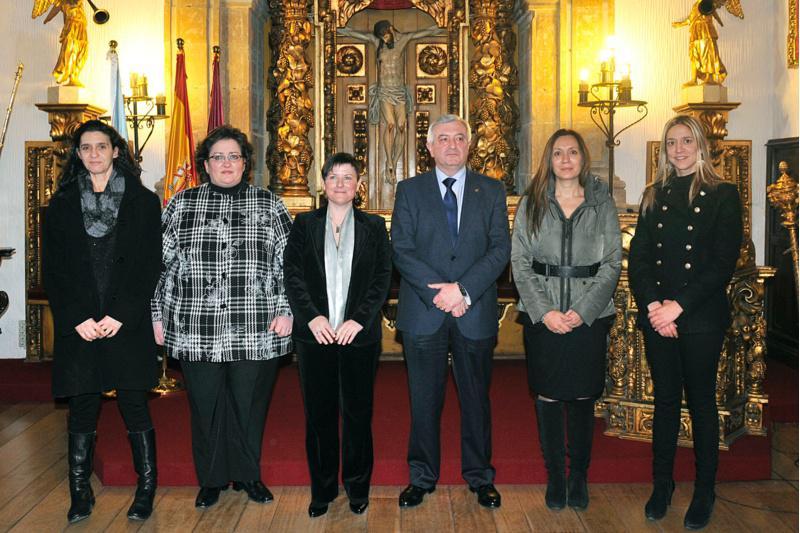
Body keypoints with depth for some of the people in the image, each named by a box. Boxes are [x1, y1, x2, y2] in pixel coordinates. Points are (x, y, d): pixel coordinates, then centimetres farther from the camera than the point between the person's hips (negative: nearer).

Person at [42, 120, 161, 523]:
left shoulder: (143, 202, 5)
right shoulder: (62, 206, 11)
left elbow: (149, 265, -1)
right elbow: (52, 270, 6)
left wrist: (119, 315, -10)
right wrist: (77, 319, -6)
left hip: (128, 324, -2)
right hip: (78, 327, 2)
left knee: (135, 407, 1)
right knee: (82, 411, 6)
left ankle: (147, 489, 12)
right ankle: (80, 493, 17)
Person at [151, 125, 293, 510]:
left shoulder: (268, 204, 7)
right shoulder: (182, 204, 9)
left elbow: (289, 261, 5)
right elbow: (162, 263, 9)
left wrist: (285, 310, -3)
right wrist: (158, 315, 6)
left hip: (256, 331, 0)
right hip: (195, 330, 1)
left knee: (249, 405, 8)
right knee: (205, 406, 8)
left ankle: (248, 475, 27)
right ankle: (211, 479, 26)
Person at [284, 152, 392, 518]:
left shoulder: (374, 226, 7)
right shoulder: (304, 224, 8)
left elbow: (383, 278, 0)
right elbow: (292, 274, 1)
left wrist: (359, 319, -11)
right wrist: (311, 316, -12)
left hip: (359, 334, 0)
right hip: (315, 334, 1)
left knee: (358, 412, 7)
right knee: (319, 414, 7)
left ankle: (357, 487, 22)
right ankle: (322, 489, 21)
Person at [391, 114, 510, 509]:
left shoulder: (491, 191, 7)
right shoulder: (409, 190, 5)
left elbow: (501, 249, -3)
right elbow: (401, 250, -4)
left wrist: (464, 289, -16)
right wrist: (439, 291, -15)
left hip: (475, 313, 1)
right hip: (423, 313, 0)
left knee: (476, 398, 11)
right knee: (424, 400, 8)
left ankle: (480, 477, 26)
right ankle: (422, 477, 23)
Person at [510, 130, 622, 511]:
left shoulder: (602, 202, 4)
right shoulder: (531, 203, 4)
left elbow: (613, 261, 0)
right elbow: (519, 261, 0)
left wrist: (583, 311, -11)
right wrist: (544, 311, -11)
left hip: (589, 316, 0)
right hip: (541, 316, 0)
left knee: (583, 397, 7)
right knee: (547, 397, 5)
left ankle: (579, 475, 24)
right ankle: (555, 476, 20)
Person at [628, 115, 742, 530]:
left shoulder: (722, 195, -1)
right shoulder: (653, 196, 11)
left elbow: (723, 262, -9)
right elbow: (637, 257, 5)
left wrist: (679, 305, -15)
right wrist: (653, 304, -10)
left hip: (701, 317, -3)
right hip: (657, 317, 3)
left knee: (701, 402, 6)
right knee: (665, 400, 11)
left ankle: (704, 491, 20)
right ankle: (662, 484, 22)